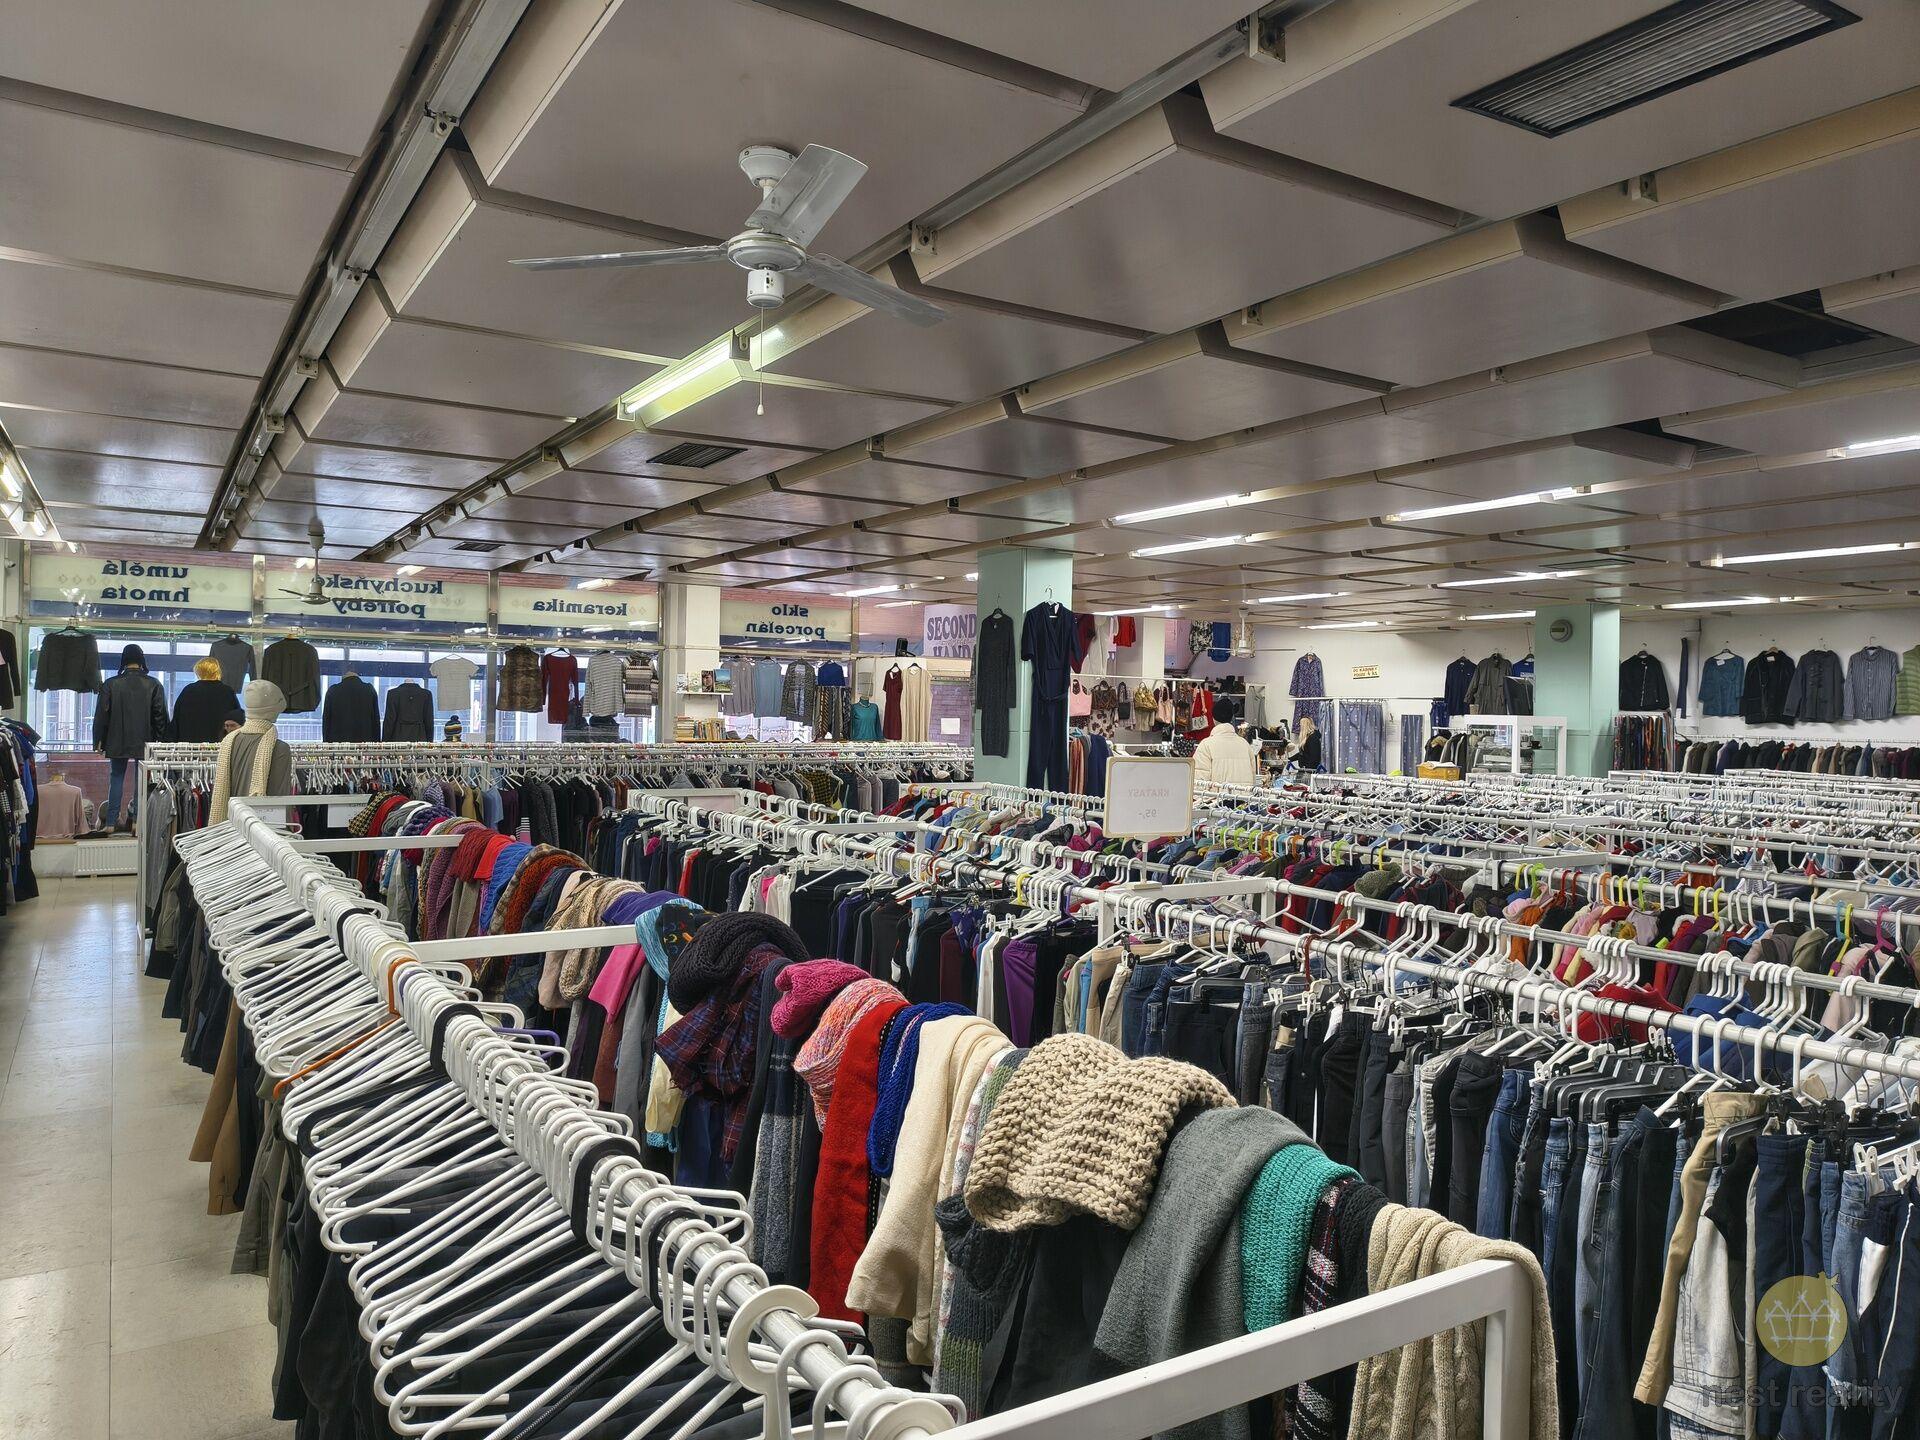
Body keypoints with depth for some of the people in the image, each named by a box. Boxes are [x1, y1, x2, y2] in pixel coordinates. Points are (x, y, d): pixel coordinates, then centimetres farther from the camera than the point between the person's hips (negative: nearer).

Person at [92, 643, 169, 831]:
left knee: (116, 777, 9)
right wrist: (162, 741, 5)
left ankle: (111, 822, 6)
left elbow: (101, 715, 0)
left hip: (117, 742, 0)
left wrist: (98, 741, 7)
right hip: (144, 742, 0)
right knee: (142, 779, 7)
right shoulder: (153, 685, -4)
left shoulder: (111, 684, -4)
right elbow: (161, 715, -3)